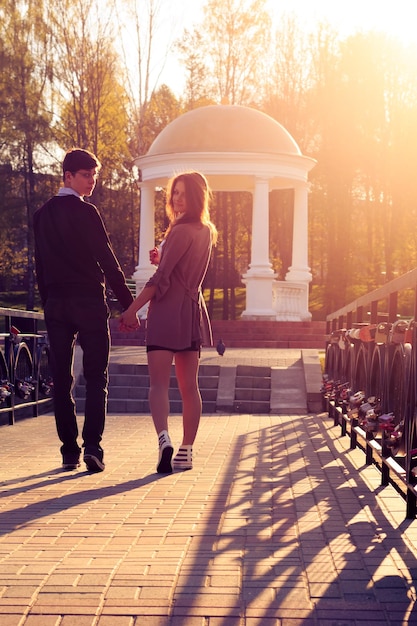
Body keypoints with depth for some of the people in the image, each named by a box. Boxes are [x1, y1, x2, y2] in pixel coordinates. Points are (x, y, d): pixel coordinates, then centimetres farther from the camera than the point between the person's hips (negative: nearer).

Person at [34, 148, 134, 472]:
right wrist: (128, 303, -8)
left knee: (62, 379, 7)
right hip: (89, 302, -5)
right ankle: (92, 447, -10)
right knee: (96, 378, 0)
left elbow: (40, 264, 13)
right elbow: (107, 260, -11)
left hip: (55, 304, 5)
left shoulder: (42, 215, 10)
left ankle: (69, 451, 9)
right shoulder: (85, 212, -9)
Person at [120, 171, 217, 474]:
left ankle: (164, 439, -26)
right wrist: (162, 259, 9)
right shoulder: (205, 232, 13)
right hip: (193, 311, 8)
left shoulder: (181, 231, -13)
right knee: (189, 386, 9)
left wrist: (132, 309, -14)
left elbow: (161, 278, -17)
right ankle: (186, 451, 12)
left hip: (167, 311, -8)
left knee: (159, 383, -8)